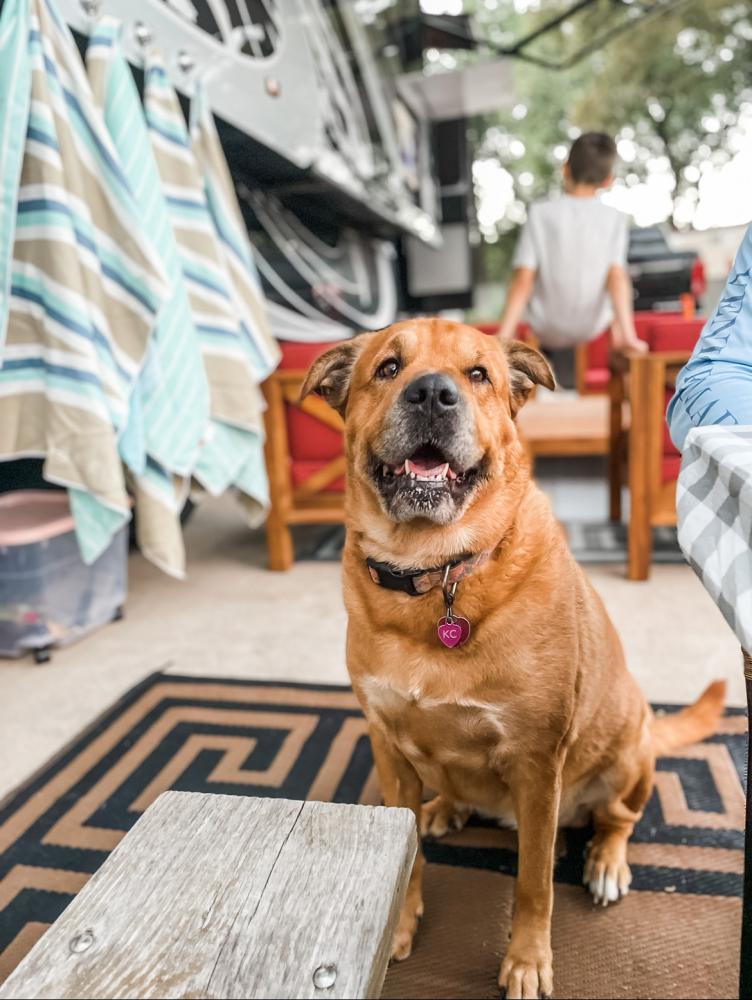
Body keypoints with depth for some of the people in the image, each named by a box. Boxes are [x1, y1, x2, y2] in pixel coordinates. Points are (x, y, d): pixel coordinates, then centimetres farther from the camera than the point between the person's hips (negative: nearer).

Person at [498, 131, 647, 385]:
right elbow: (617, 277, -20)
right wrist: (626, 334, -23)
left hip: (547, 328, -1)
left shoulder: (540, 213, -12)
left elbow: (523, 280, -19)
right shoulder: (615, 218, -9)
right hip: (593, 327, 1)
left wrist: (504, 334, -20)